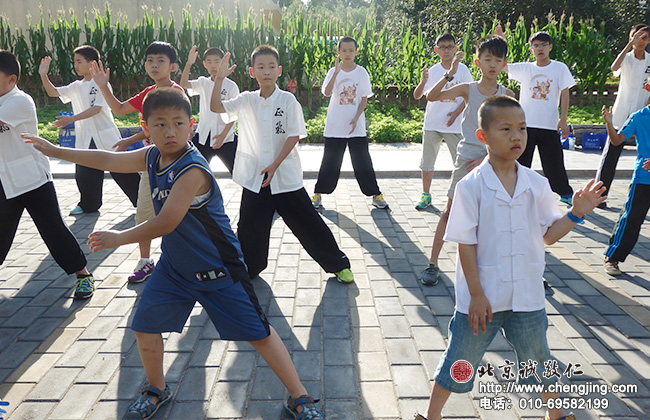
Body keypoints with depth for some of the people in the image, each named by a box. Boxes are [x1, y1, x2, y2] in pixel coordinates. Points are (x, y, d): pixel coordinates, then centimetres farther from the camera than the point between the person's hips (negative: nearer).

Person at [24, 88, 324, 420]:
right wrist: (55, 151, 21)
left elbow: (166, 223, -26)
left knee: (257, 332, -2)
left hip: (217, 269, -7)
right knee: (145, 325, 12)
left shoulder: (192, 169, -26)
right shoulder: (152, 157, -1)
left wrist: (119, 238, -11)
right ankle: (156, 390, 40)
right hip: (174, 265, 8)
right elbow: (109, 160, 14)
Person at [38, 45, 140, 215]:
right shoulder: (76, 87, 13)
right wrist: (43, 75, -2)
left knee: (122, 170, -2)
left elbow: (96, 109, -18)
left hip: (106, 136, -6)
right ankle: (88, 204, 25)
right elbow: (53, 92, 13)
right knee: (83, 173, 8)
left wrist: (71, 119, -24)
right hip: (85, 139, 6)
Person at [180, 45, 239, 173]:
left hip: (225, 137, -3)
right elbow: (184, 84, -11)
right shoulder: (203, 83, 7)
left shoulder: (231, 86, -4)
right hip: (203, 136, 4)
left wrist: (223, 135, -14)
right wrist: (189, 64, -25)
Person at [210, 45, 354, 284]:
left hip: (286, 176, -3)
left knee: (307, 222, 2)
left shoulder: (288, 100, -6)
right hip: (255, 177, 3)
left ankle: (338, 264, 17)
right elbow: (216, 107, -6)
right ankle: (247, 269, 33)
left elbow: (294, 136, -10)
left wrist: (275, 165, -15)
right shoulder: (246, 101, 3)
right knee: (249, 226, 11)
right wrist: (220, 77, -17)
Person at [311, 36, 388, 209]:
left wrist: (356, 118, -10)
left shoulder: (361, 73, 2)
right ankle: (318, 193, 18)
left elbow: (364, 99, 3)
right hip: (335, 126, 0)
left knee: (362, 161, 3)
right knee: (330, 161, 5)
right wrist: (337, 71, -25)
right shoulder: (333, 71, 1)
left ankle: (376, 194, 12)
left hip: (356, 126, 0)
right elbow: (327, 92, -16)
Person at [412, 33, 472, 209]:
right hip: (432, 124, 2)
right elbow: (417, 96, -1)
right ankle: (426, 195, 18)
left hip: (454, 124, -1)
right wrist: (423, 81, -20)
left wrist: (456, 112, -11)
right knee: (427, 160, 6)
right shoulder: (432, 71, 3)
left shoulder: (462, 69, 1)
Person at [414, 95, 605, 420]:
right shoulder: (471, 186, -14)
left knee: (538, 359, 21)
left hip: (527, 296, 4)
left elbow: (548, 235, 5)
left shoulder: (537, 184, -2)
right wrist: (476, 295, -13)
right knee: (459, 360, 11)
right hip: (482, 297, -3)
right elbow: (465, 244, -13)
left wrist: (576, 213, -11)